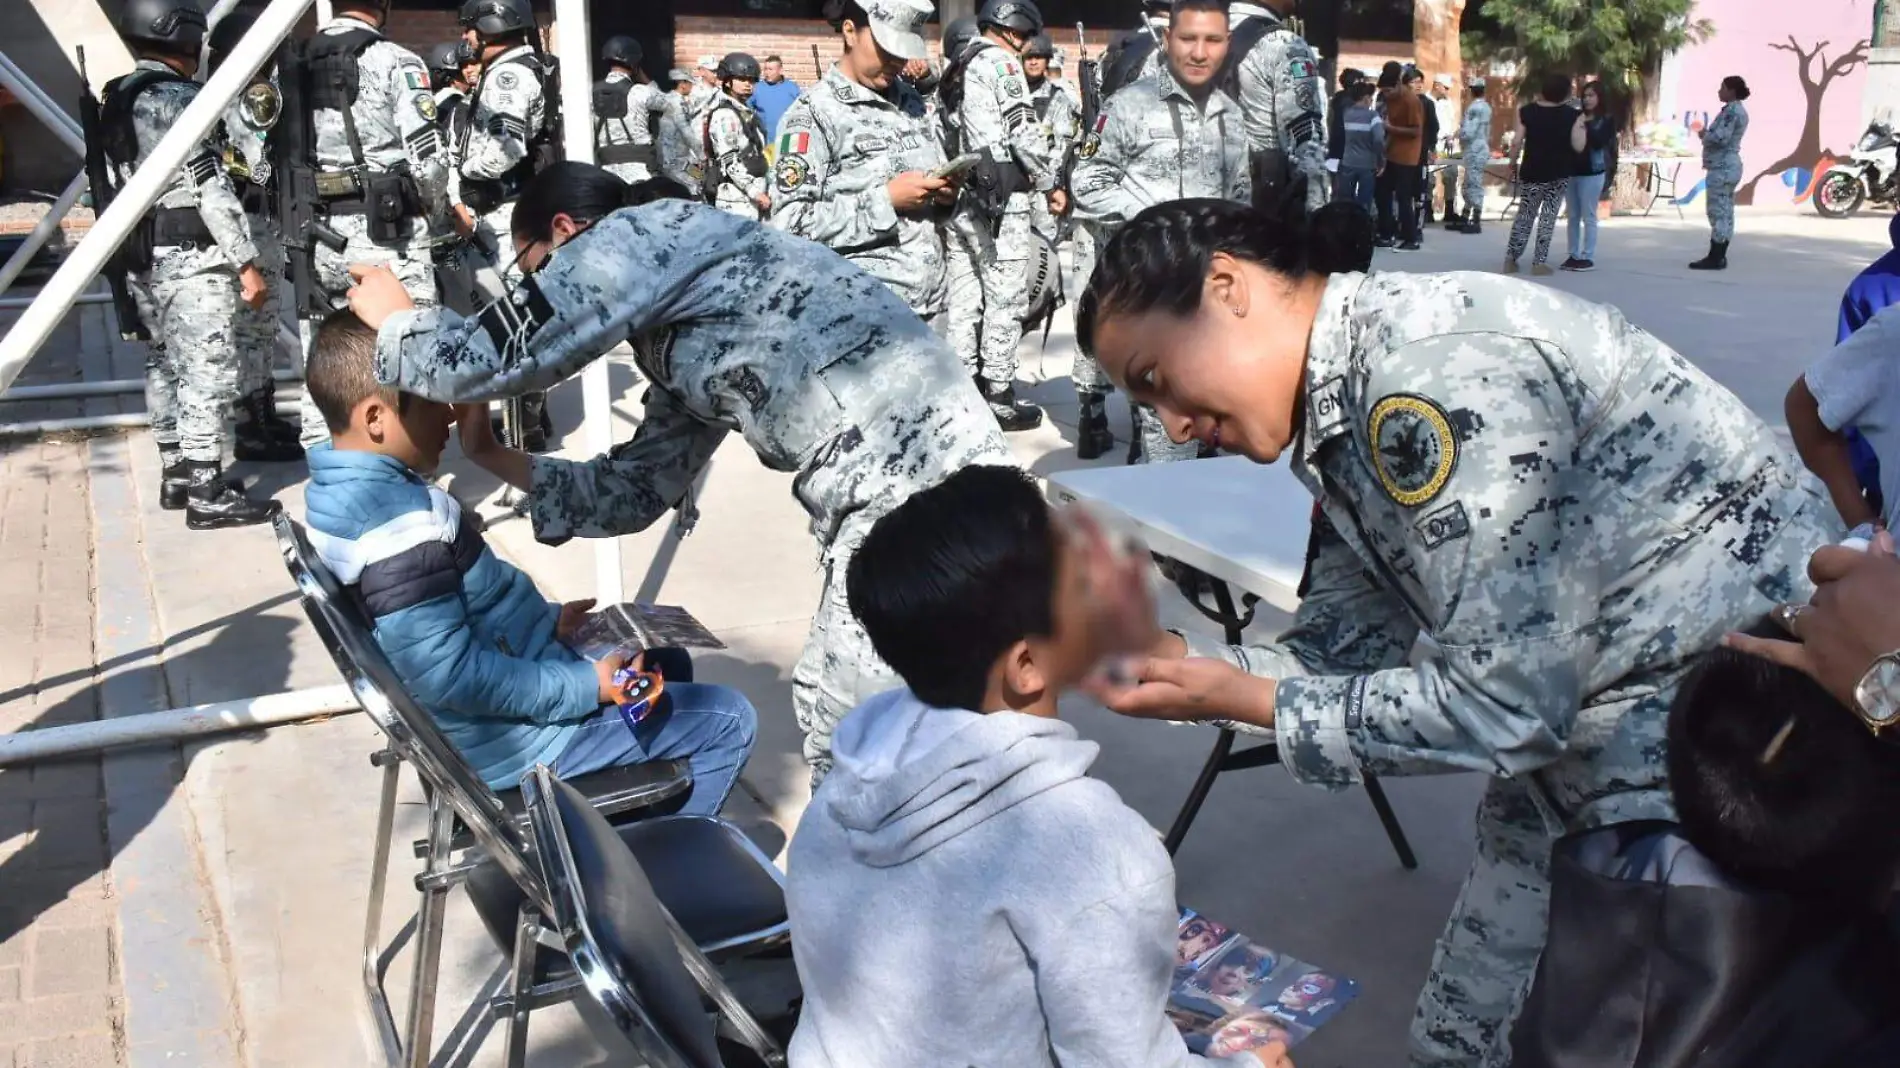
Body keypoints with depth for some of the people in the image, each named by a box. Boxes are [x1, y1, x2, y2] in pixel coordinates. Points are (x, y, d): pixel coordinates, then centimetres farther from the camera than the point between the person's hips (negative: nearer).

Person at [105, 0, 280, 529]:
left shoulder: (114, 101, 15)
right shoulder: (179, 97, -13)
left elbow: (117, 182, 16)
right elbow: (209, 184, -17)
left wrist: (132, 248, 21)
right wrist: (246, 262, -16)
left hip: (142, 256, 10)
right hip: (190, 255, -9)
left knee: (166, 364, 16)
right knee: (208, 370, -7)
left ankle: (175, 473, 25)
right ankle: (207, 495, -6)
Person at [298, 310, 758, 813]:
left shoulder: (345, 489, 1)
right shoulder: (403, 529, -30)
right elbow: (450, 676, -31)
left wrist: (543, 620, 9)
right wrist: (587, 687, -23)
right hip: (510, 735, -10)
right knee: (730, 721, -3)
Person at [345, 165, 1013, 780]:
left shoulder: (641, 233, -3)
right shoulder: (666, 335, 23)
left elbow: (497, 358, -6)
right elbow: (640, 487, 27)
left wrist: (394, 319, 14)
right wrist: (494, 458, 27)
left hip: (914, 472, -10)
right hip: (885, 484, 10)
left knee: (849, 731, 0)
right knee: (827, 703, 20)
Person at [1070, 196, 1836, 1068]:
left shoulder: (1436, 371, -27)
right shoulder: (1343, 407, 2)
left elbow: (1502, 704, -26)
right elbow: (1344, 649, 3)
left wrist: (1247, 701, -19)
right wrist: (1183, 662, -12)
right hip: (1595, 728, 9)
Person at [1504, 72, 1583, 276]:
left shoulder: (1526, 111, -3)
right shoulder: (1572, 115, -5)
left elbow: (1517, 143, -7)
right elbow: (1578, 147, -9)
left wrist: (1513, 166, 5)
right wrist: (1581, 126, 7)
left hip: (1531, 173, 1)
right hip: (1559, 175, -1)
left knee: (1525, 216, 12)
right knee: (1548, 217, 5)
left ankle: (1510, 259, 9)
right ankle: (1539, 262, 2)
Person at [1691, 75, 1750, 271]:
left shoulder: (1731, 111, -14)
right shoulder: (1738, 110, 18)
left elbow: (1720, 138, -22)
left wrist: (1704, 135, -5)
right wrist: (1708, 134, 7)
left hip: (1722, 167, -11)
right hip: (1730, 165, 11)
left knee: (1718, 212, -10)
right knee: (1725, 212, 9)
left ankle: (1715, 258, -10)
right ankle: (1719, 257, 11)